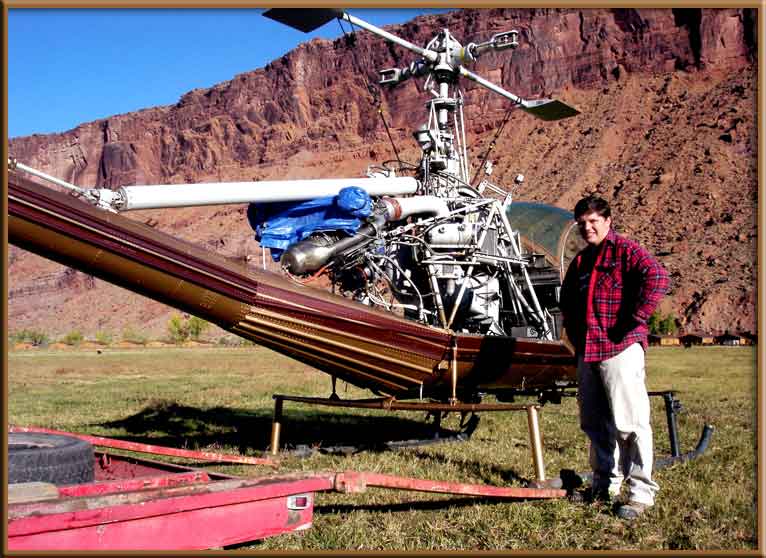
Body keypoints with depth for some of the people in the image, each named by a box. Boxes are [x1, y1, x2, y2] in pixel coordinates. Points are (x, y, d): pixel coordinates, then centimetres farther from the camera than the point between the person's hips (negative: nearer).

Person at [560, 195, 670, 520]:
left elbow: (657, 278, -21)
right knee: (595, 423, 13)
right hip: (587, 351, 8)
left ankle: (641, 492, 0)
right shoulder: (580, 261, 20)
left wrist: (634, 319, -20)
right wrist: (574, 331, 21)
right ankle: (605, 484, 25)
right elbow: (567, 299, 35)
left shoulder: (625, 250, -4)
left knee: (628, 422, -8)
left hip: (621, 348, -8)